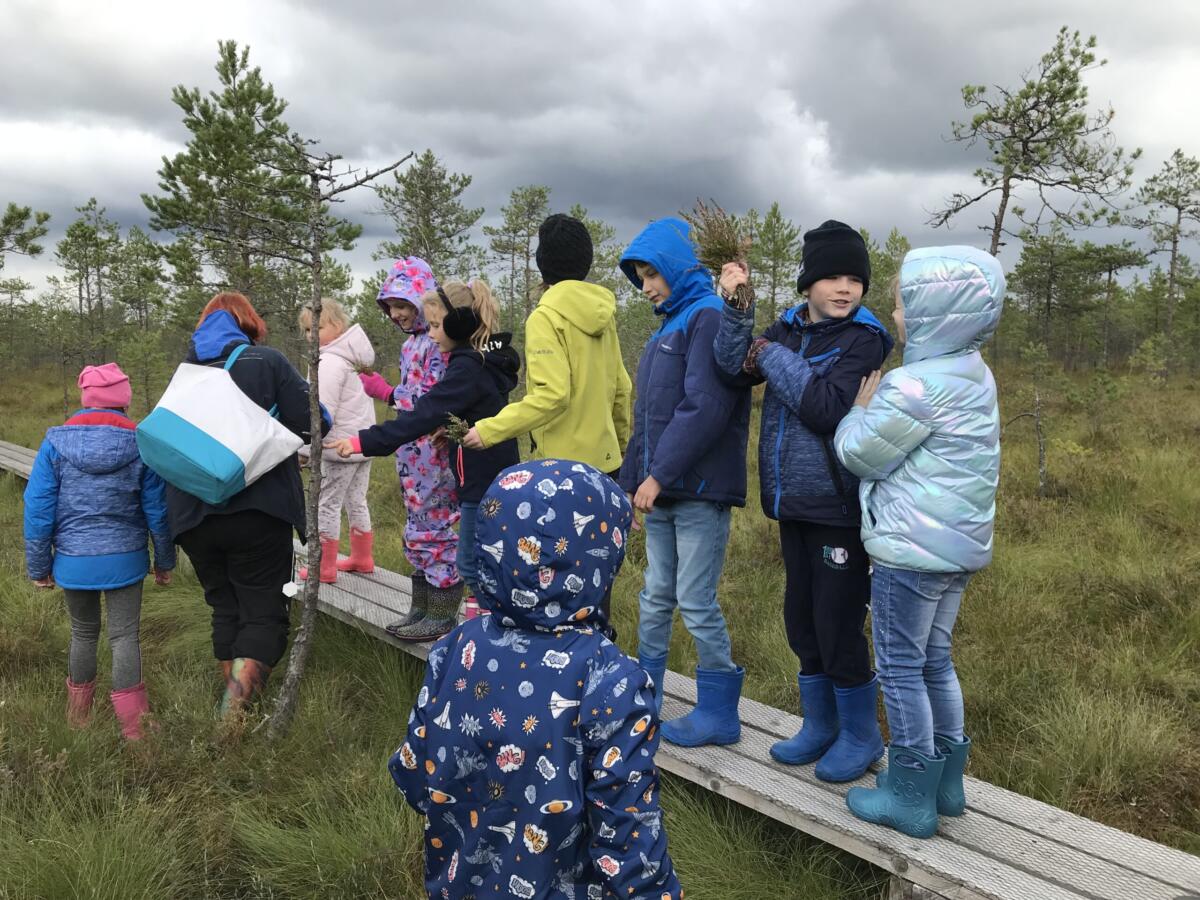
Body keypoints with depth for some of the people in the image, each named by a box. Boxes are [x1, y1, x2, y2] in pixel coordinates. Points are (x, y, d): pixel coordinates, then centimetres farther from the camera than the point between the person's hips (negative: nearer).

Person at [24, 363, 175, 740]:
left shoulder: (56, 443, -6)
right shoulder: (140, 444, -7)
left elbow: (38, 510, -4)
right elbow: (157, 511, -2)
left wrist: (39, 566, 6)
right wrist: (165, 561, 9)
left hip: (74, 561, 2)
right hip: (125, 560, -1)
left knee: (83, 633, 19)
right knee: (125, 636, 5)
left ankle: (79, 712, 34)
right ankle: (132, 722, 7)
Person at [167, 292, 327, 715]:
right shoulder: (268, 361, -3)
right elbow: (312, 423, -9)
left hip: (194, 516, 5)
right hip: (257, 512, -4)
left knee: (225, 609, 18)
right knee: (264, 612, 3)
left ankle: (234, 708, 26)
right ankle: (233, 712, -12)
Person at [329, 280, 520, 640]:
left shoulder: (468, 367, -19)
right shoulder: (487, 360, 11)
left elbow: (422, 416, -27)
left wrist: (363, 441, -28)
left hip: (483, 481, -10)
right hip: (494, 477, 10)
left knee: (473, 564, 0)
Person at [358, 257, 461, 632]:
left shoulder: (440, 341, -14)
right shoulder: (410, 344, 14)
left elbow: (434, 401, -20)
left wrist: (388, 393, -18)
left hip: (434, 455, -9)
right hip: (411, 453, 10)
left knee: (434, 530, -3)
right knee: (417, 530, 14)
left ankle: (443, 614, 8)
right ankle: (420, 608, 24)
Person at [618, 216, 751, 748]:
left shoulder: (709, 317, -12)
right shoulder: (669, 326, 18)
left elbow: (704, 407, -22)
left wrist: (659, 475, -20)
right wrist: (633, 478, 15)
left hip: (700, 491, -9)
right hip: (661, 489, 9)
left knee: (696, 602, -2)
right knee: (656, 596, 16)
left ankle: (719, 713, 13)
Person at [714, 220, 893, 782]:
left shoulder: (863, 338, -11)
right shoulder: (790, 328, 8)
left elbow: (829, 409, -24)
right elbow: (735, 369, -5)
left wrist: (774, 357, -16)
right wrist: (735, 305, -14)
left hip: (839, 508, -6)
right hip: (792, 503, 6)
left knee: (838, 626, 1)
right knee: (802, 620, 16)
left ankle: (861, 735, 23)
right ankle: (820, 725, 34)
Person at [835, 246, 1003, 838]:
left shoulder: (917, 385, -21)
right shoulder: (973, 375, 10)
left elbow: (859, 453, -10)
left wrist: (861, 408, 6)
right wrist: (878, 408, 7)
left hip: (911, 549, -9)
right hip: (959, 545, 9)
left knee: (900, 667, 3)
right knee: (934, 661, 19)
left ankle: (910, 799, 14)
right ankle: (944, 781, 30)